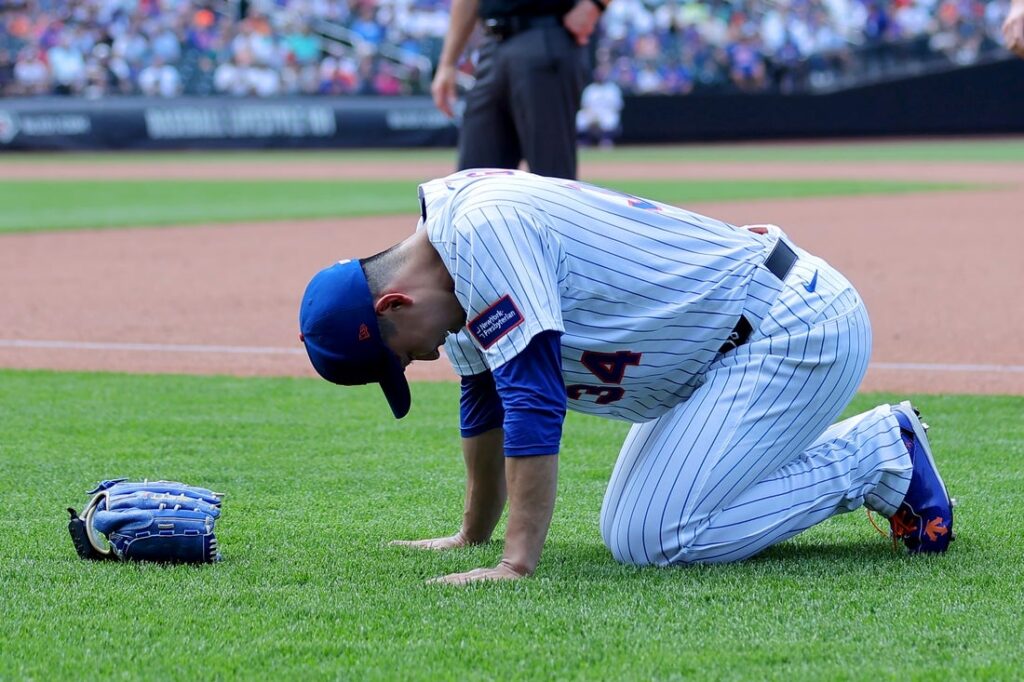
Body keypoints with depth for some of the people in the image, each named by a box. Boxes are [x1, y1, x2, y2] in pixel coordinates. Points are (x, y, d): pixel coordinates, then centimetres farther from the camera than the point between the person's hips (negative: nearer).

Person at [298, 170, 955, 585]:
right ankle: (872, 445, 18)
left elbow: (533, 399, -29)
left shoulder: (478, 229, -23)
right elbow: (485, 400, 23)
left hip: (796, 327, -11)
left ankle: (879, 457, -2)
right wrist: (473, 538, 30)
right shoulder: (454, 235, 8)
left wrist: (517, 564, -30)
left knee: (657, 538, -16)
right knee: (626, 533, 11)